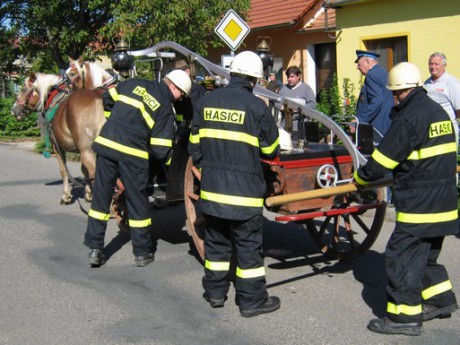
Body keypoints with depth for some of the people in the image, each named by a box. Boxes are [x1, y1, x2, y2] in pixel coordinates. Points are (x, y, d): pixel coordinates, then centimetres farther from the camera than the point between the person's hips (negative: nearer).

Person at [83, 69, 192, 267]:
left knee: (101, 197, 12)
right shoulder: (166, 109, 0)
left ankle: (94, 249, 15)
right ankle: (142, 253, 20)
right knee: (137, 201, 10)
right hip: (132, 153, -4)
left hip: (106, 142, 4)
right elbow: (160, 149, -5)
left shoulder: (134, 84, 13)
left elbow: (107, 99, 22)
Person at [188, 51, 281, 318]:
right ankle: (252, 299, 13)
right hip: (244, 190, -5)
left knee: (216, 240, 17)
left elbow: (195, 145, 9)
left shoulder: (206, 102, 3)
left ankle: (215, 291, 27)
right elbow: (272, 150, -1)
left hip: (212, 186, 5)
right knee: (249, 244, 5)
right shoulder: (256, 106, -11)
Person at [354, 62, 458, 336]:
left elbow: (382, 160, -13)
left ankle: (405, 316, 3)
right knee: (426, 253, 22)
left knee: (402, 256, -2)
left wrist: (361, 177, 4)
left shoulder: (408, 119, -17)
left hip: (419, 203, -9)